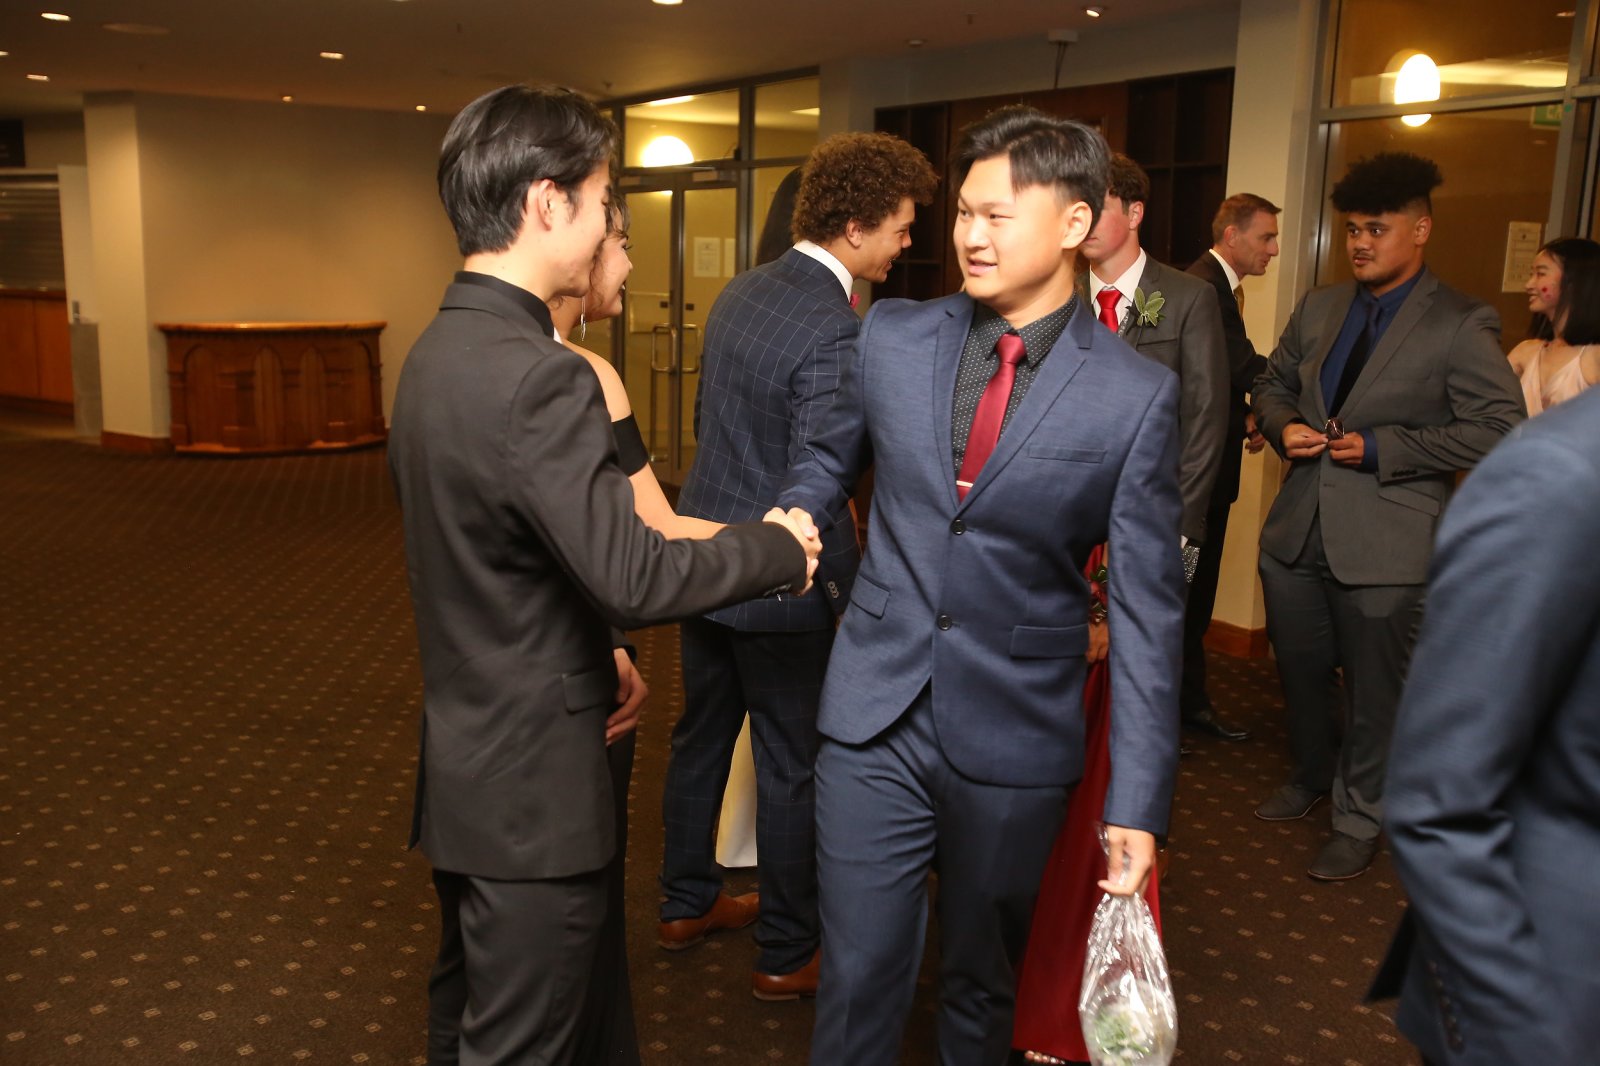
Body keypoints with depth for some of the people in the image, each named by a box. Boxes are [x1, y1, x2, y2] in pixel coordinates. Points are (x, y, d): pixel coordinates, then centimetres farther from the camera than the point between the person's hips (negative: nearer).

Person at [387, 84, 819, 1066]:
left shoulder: (437, 351, 6)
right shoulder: (539, 375, -25)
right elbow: (632, 574, -26)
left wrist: (593, 648, 13)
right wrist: (777, 547, -11)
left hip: (460, 764, 9)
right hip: (533, 789, -9)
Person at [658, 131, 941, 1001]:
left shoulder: (739, 292, 3)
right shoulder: (835, 332, -24)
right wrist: (853, 602, -14)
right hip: (780, 584, -8)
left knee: (700, 738, 21)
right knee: (792, 770, 7)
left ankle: (687, 903, 40)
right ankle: (787, 955, 24)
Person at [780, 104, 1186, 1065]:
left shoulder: (1137, 396, -9)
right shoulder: (893, 338, 0)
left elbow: (1149, 609, -7)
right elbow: (829, 464, 18)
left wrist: (1138, 805, -9)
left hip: (1014, 742, -1)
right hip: (874, 722, 2)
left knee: (983, 981, 18)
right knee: (859, 979, 9)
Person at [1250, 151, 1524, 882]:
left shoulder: (1461, 326, -9)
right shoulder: (1318, 308, 9)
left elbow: (1500, 427, -14)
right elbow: (1273, 384, 20)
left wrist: (1383, 449, -19)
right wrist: (1282, 427, -3)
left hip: (1384, 544, -6)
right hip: (1297, 532, 6)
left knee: (1373, 690, 7)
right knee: (1300, 671, 20)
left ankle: (1358, 820, 26)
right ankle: (1310, 780, 43)